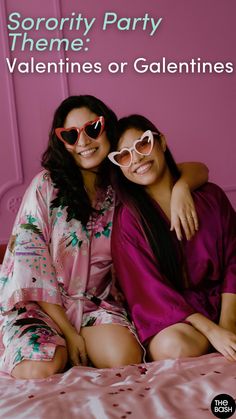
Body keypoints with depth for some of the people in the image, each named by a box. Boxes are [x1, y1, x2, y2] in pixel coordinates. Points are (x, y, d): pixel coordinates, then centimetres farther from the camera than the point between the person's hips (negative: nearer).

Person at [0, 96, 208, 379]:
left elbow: (199, 170, 5)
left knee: (126, 358, -26)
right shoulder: (47, 185, -8)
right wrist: (67, 332, -13)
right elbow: (29, 259, -11)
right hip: (41, 301, -1)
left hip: (96, 302, 2)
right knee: (41, 370, -28)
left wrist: (180, 187, -21)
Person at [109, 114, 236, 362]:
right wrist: (212, 331, -22)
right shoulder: (127, 218, -5)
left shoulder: (211, 196, 4)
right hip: (167, 316, -2)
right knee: (175, 346, -34)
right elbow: (152, 289, -11)